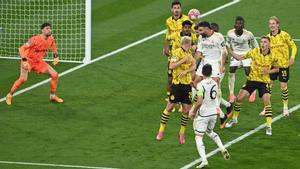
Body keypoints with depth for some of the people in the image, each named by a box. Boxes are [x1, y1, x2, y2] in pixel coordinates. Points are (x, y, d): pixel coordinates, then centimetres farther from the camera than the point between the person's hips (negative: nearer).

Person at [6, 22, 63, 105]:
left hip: (39, 61, 6)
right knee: (23, 79, -26)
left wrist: (56, 56, 8)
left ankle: (53, 96, 16)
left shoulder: (51, 38, -6)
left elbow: (53, 46, 20)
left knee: (55, 74, -2)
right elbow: (22, 48, -25)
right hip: (28, 60, -6)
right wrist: (24, 61, -36)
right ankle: (9, 95, -7)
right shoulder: (35, 39, -25)